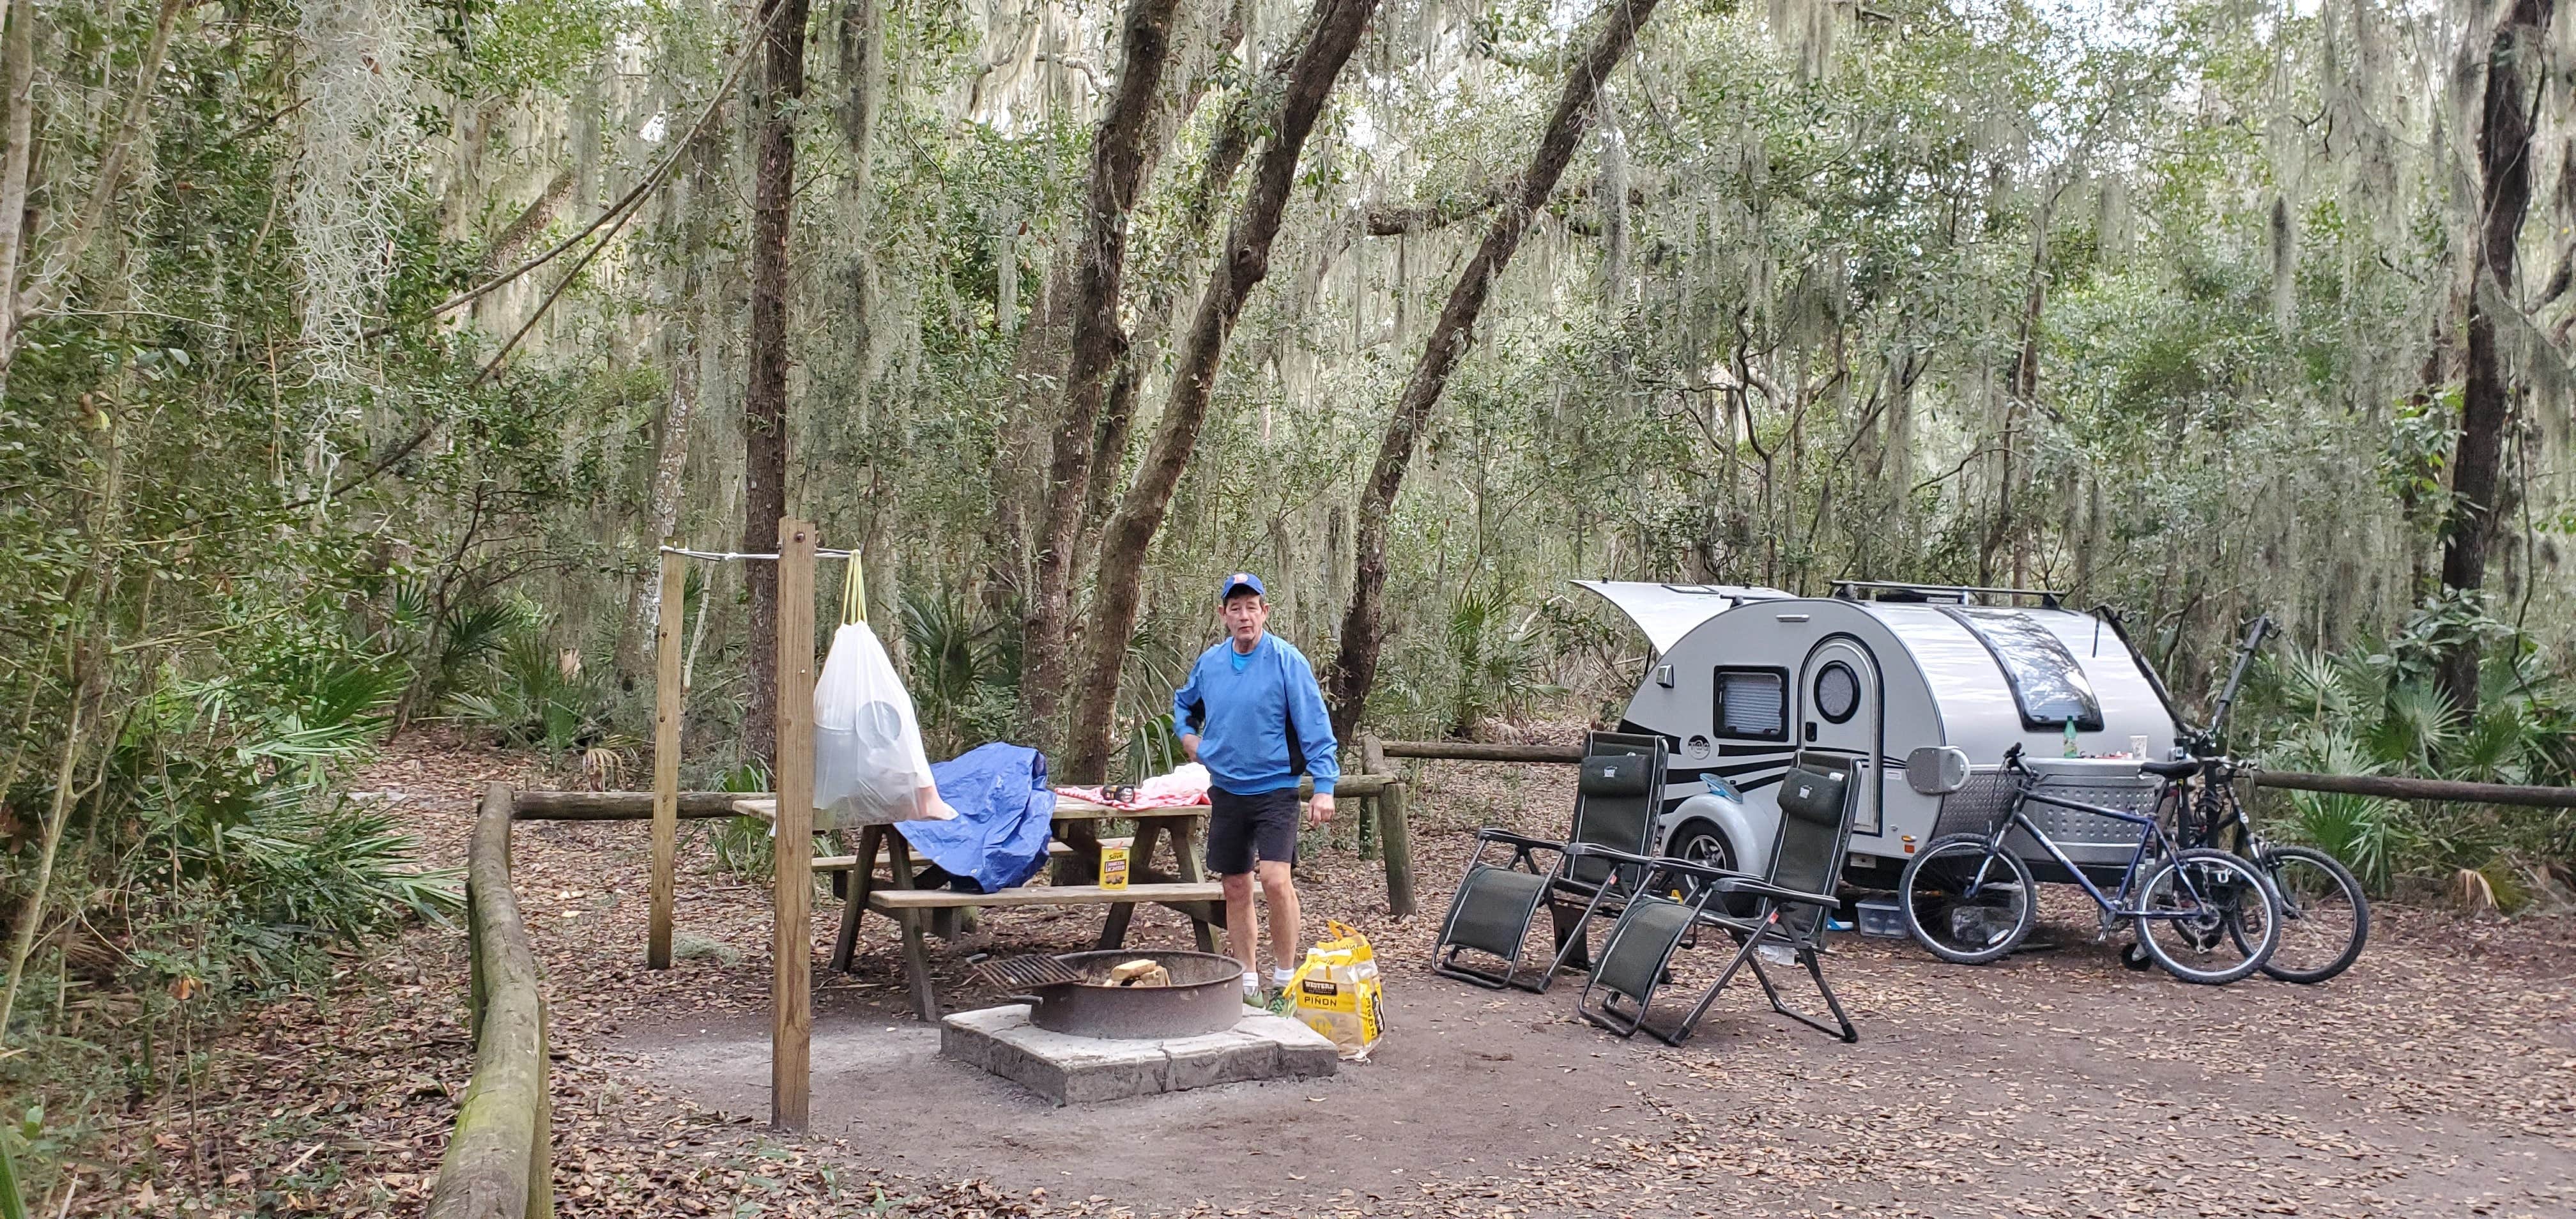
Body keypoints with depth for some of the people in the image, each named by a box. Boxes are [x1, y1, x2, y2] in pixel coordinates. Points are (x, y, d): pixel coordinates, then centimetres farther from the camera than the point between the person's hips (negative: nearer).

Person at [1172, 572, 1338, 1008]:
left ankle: (1285, 978, -5)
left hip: (1275, 788, -5)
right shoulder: (1209, 662, 5)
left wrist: (1324, 786, -18)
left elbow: (1315, 727, -12)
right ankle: (1246, 983, 21)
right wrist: (1190, 739, 8)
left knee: (1276, 880, -19)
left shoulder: (1287, 661, -10)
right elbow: (1183, 704, 26)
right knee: (1236, 889, 10)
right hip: (1225, 789, 5)